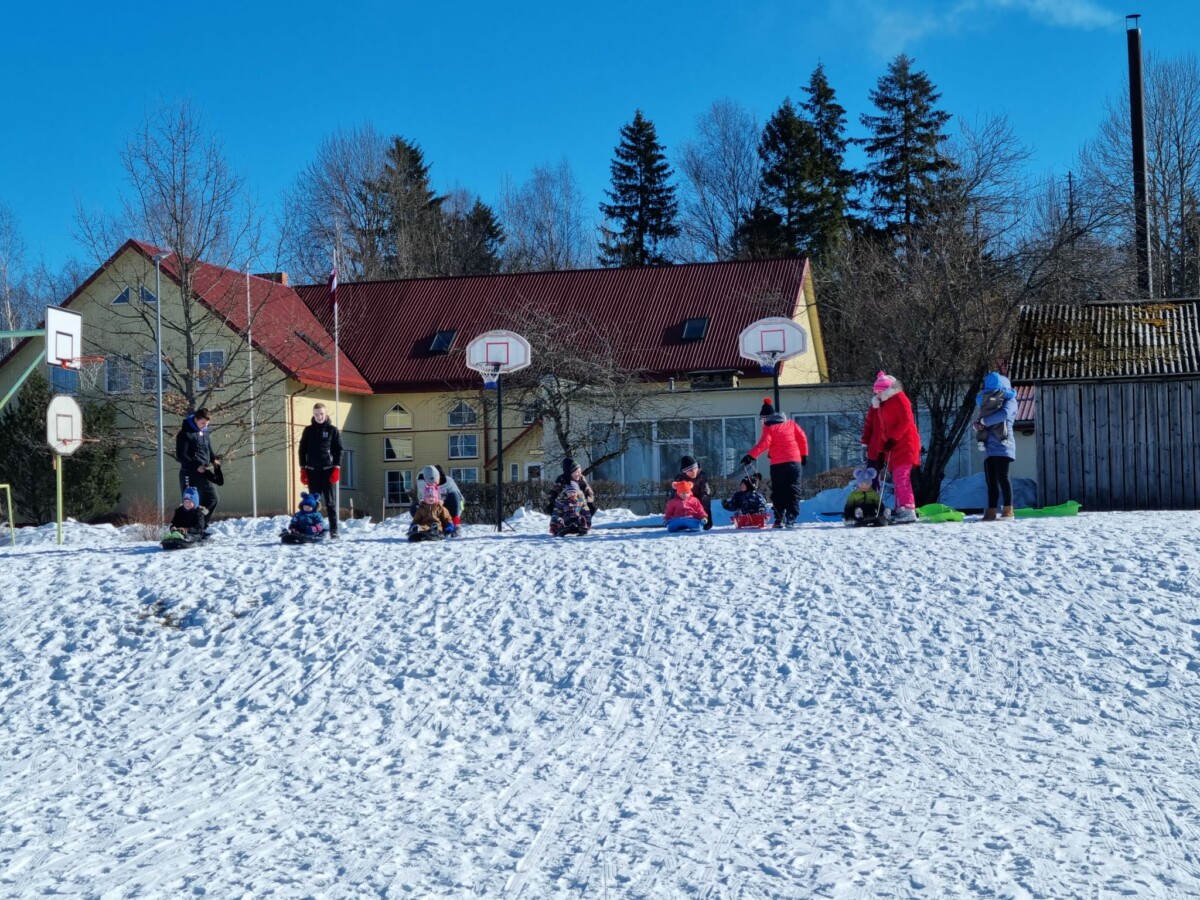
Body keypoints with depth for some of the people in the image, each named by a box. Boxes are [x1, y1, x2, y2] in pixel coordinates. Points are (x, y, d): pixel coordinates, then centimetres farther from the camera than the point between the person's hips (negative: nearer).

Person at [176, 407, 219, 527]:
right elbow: (180, 456, -16)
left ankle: (202, 526, 19)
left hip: (204, 473, 8)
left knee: (213, 499, 9)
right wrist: (197, 466, -21)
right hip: (190, 474, -8)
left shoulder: (204, 432, 10)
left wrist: (213, 460, 5)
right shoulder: (185, 434, -13)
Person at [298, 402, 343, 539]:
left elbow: (339, 450, 2)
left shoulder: (333, 430, 3)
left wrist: (336, 468, -8)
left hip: (328, 470, -2)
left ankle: (334, 531, -1)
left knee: (331, 502, -2)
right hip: (312, 471, 2)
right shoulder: (308, 430, 9)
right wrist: (303, 470, 2)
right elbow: (302, 450, 10)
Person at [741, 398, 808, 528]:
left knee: (778, 492, 5)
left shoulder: (769, 428, -5)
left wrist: (751, 456, -20)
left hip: (778, 464, -4)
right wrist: (804, 454, 18)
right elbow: (802, 438, 10)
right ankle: (791, 518, -4)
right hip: (794, 461, 4)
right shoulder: (790, 423, 11)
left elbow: (764, 443, -17)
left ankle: (779, 519, -1)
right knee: (793, 490, 6)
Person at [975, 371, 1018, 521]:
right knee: (991, 480, 2)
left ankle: (1008, 511, -10)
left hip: (1002, 444, -7)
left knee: (1002, 477, -11)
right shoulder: (988, 401, 26)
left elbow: (1004, 414, -16)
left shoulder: (1009, 400, 3)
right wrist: (978, 424, -3)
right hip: (988, 446, 7)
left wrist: (984, 421, -11)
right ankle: (991, 512, 0)